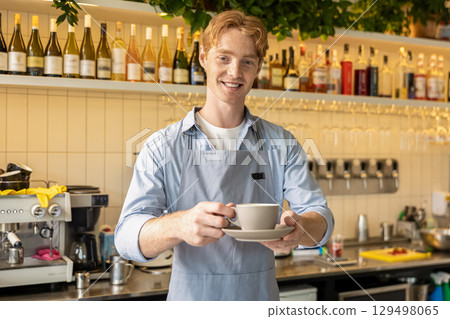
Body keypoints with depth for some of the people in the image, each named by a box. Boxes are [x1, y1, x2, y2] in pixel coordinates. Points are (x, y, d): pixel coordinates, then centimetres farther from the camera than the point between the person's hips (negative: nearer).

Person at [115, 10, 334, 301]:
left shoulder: (281, 144, 1)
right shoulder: (163, 146, -7)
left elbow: (321, 216, -4)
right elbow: (127, 236, -15)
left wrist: (298, 229, -28)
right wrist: (179, 225, -36)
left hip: (261, 297, 2)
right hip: (190, 298, -1)